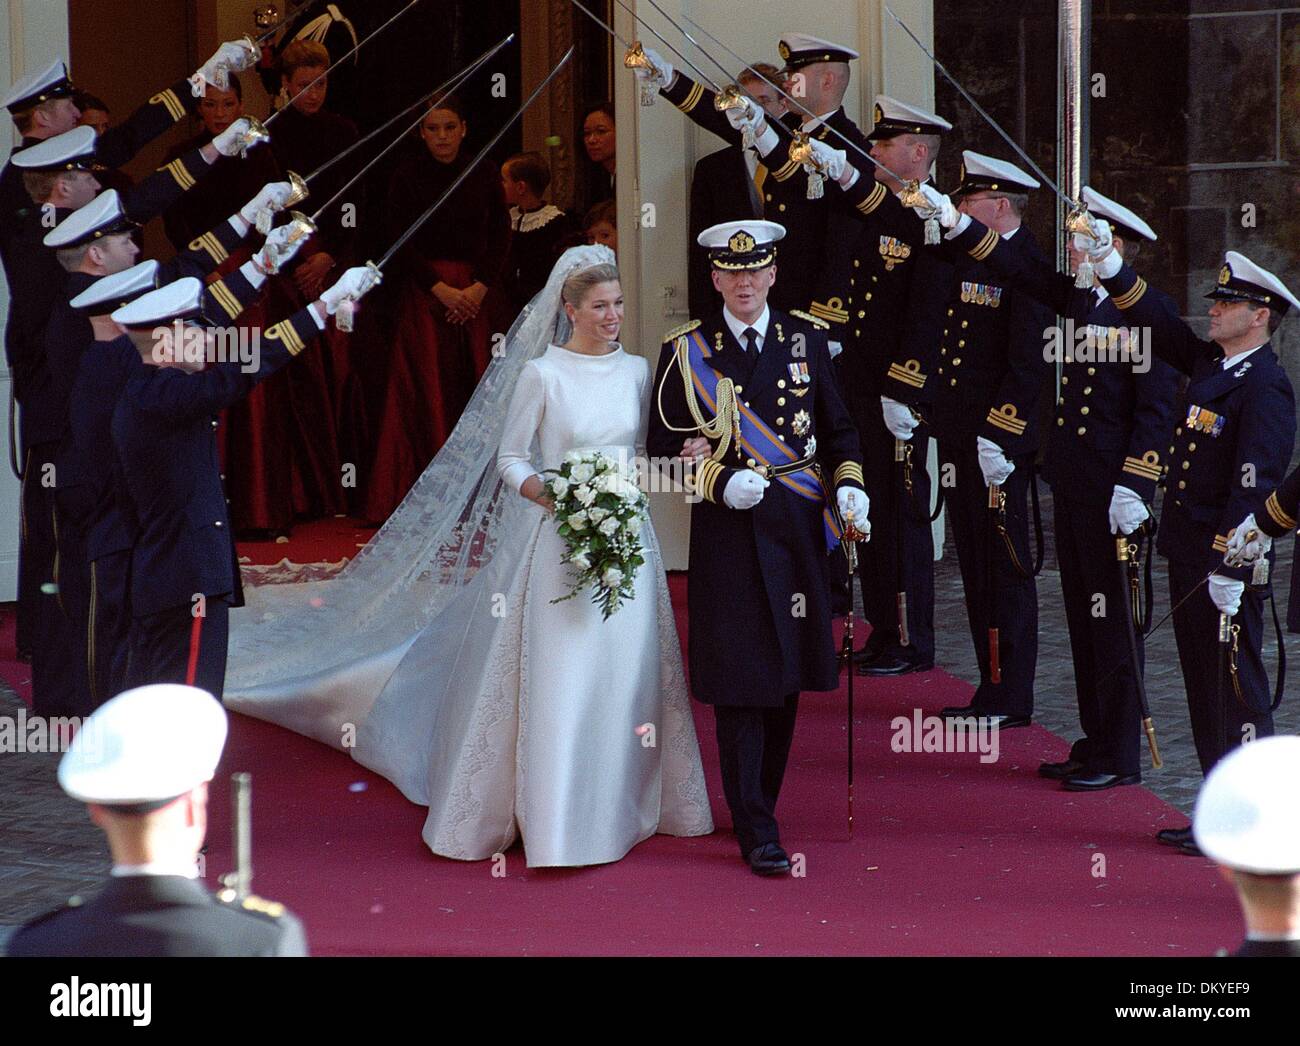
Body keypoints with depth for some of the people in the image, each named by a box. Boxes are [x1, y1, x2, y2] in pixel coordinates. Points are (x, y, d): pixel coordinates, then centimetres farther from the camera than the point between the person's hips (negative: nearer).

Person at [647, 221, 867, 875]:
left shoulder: (806, 341, 8)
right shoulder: (686, 351, 1)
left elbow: (838, 427, 15)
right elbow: (664, 449, 1)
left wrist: (849, 485, -1)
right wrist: (721, 483, -15)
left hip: (798, 531, 3)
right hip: (728, 535, -3)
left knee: (785, 679, 10)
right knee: (741, 685, -7)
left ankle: (759, 806, 26)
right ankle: (756, 834, -5)